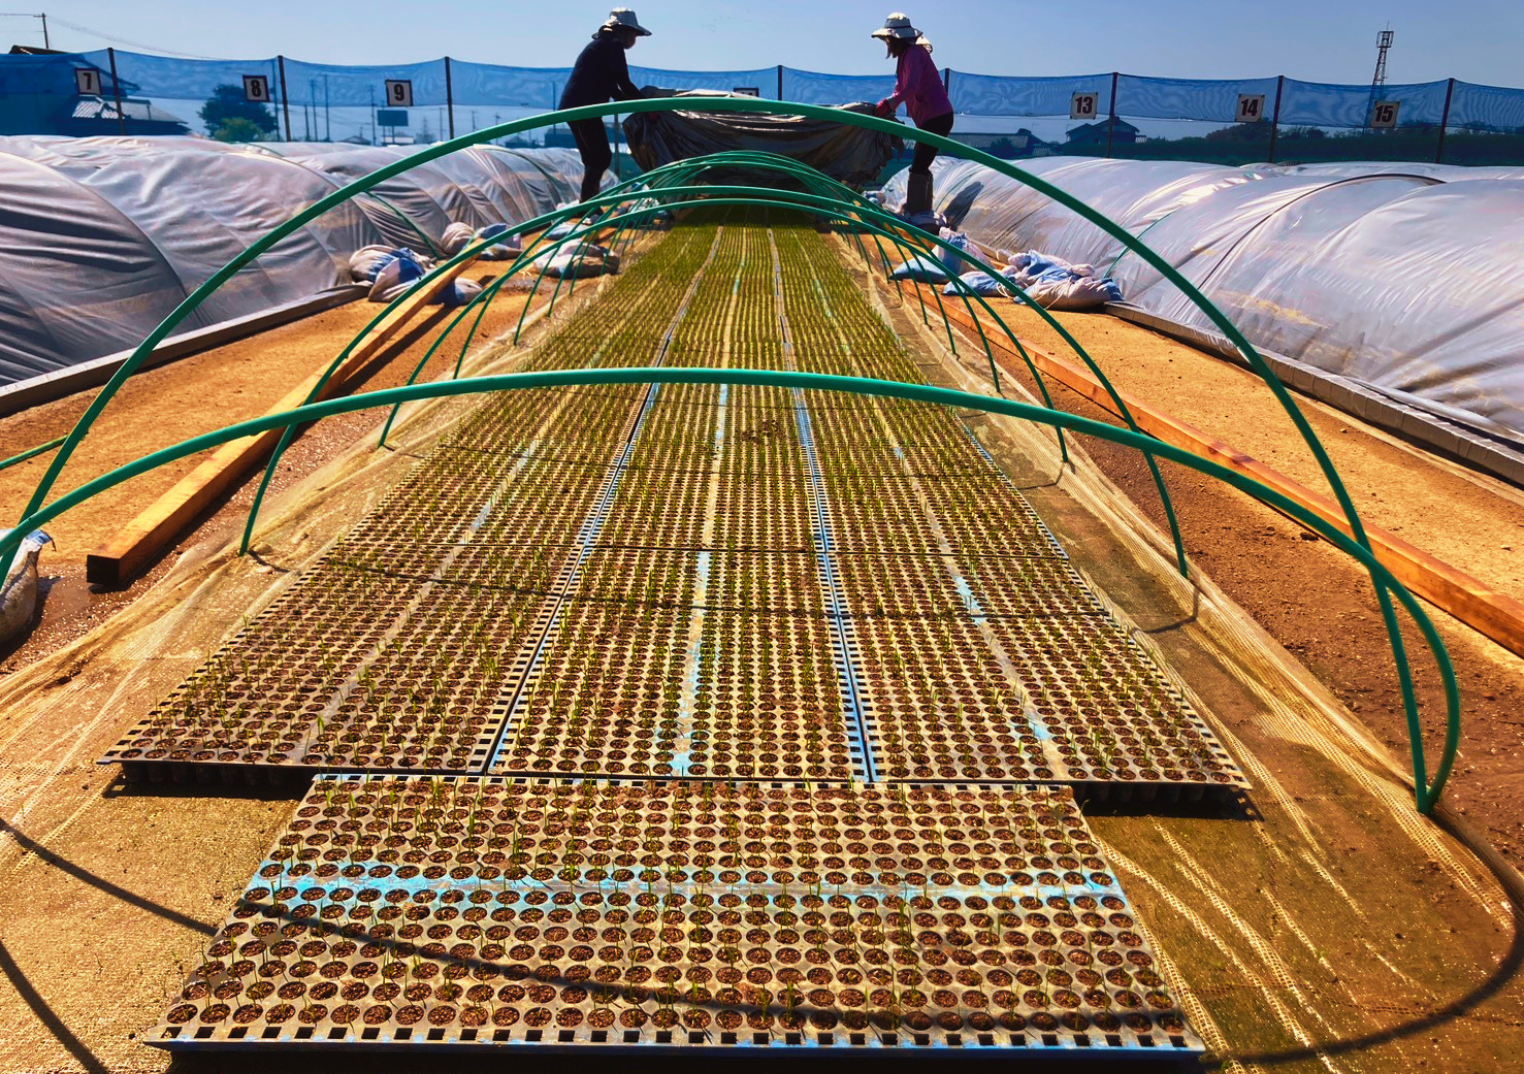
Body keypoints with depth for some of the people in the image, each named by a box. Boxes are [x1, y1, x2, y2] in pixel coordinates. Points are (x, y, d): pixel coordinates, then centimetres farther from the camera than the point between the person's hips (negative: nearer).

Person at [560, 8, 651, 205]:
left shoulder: (602, 44, 25)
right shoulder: (612, 45, -5)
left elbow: (613, 89, 24)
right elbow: (624, 84, -12)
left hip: (574, 106, 10)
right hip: (583, 107, -10)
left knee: (593, 159, 13)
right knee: (602, 157, -9)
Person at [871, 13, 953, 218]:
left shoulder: (914, 54, -15)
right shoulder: (905, 56, 15)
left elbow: (910, 88, -29)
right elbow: (900, 88, 18)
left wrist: (889, 103, -36)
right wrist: (888, 108, 4)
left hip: (937, 117, -11)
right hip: (930, 118, 11)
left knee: (918, 167, -13)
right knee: (921, 166, 18)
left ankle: (914, 213, -14)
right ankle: (924, 210, 27)